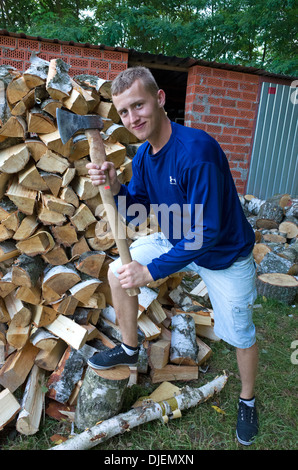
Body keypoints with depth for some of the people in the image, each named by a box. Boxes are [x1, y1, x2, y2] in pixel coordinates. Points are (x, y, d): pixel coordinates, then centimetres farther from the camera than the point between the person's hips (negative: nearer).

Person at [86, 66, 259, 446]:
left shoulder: (197, 150, -34)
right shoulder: (143, 154, -8)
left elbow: (207, 231, -34)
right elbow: (132, 211, -1)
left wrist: (152, 271, -30)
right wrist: (114, 187, -23)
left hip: (224, 255, -6)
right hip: (175, 241, 7)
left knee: (240, 334, 9)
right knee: (118, 273, 1)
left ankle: (248, 400, 41)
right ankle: (129, 350, 24)